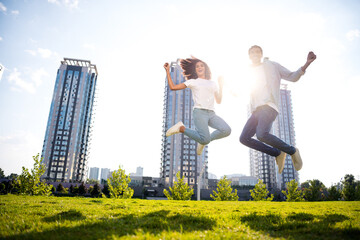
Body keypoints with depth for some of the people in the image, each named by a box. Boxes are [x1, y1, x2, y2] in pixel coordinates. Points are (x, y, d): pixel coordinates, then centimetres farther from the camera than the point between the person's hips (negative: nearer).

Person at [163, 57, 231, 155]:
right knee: (205, 139, -25)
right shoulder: (193, 82, 13)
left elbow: (218, 101, 22)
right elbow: (173, 87, 8)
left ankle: (203, 141, 1)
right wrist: (167, 71, 10)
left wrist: (221, 85, 16)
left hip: (212, 114, 5)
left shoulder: (212, 84, 25)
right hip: (199, 112, -4)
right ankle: (181, 128, 0)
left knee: (226, 130, -23)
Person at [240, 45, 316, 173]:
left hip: (269, 106, -6)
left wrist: (306, 64, -4)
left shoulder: (271, 65, 15)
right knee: (244, 138, -7)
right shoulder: (249, 73, 27)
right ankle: (278, 153, 5)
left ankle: (292, 151, -7)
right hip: (256, 110, 6)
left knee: (261, 134, -31)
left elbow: (292, 77, 12)